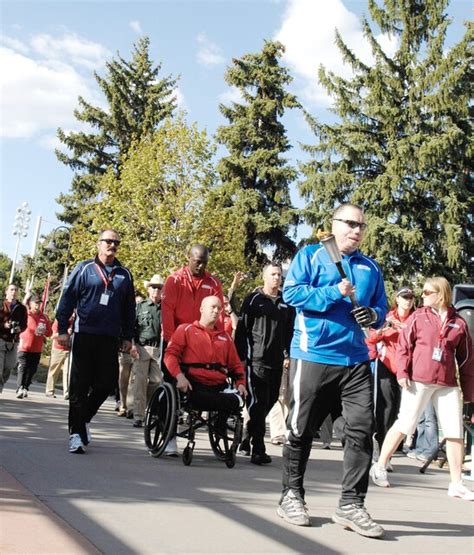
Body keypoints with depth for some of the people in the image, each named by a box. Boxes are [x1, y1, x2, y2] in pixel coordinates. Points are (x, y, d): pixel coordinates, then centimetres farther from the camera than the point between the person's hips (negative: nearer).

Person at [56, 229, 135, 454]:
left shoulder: (124, 275, 12)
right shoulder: (84, 269, 3)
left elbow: (129, 308, 15)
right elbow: (67, 298, 1)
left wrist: (128, 337, 12)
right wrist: (63, 329, -5)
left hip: (110, 339, 3)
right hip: (84, 335, -3)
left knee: (107, 383, 2)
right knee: (80, 385, -2)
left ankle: (84, 418, 26)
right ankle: (76, 433, 2)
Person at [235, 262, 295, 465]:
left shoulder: (287, 302, 14)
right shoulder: (253, 299, 2)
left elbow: (290, 331, 16)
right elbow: (242, 329, -1)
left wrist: (288, 355, 7)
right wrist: (241, 356, -6)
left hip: (277, 362, 5)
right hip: (256, 360, -5)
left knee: (269, 401, 10)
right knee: (257, 403, -9)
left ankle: (246, 439, 27)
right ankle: (258, 450, -7)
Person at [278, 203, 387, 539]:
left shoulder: (371, 268, 16)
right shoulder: (311, 255, 2)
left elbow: (381, 309, 21)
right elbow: (291, 292, -9)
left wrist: (374, 315, -3)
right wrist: (334, 293, -16)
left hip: (356, 359, 4)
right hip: (313, 355, -4)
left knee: (362, 429, -4)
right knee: (302, 429, 5)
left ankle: (351, 505, 4)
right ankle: (292, 496, 21)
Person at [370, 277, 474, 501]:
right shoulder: (418, 316, 3)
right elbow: (404, 344, 2)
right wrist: (402, 372, -10)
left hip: (447, 385, 3)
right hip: (418, 381, -2)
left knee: (455, 432, 1)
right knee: (404, 425, 2)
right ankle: (379, 467, 17)